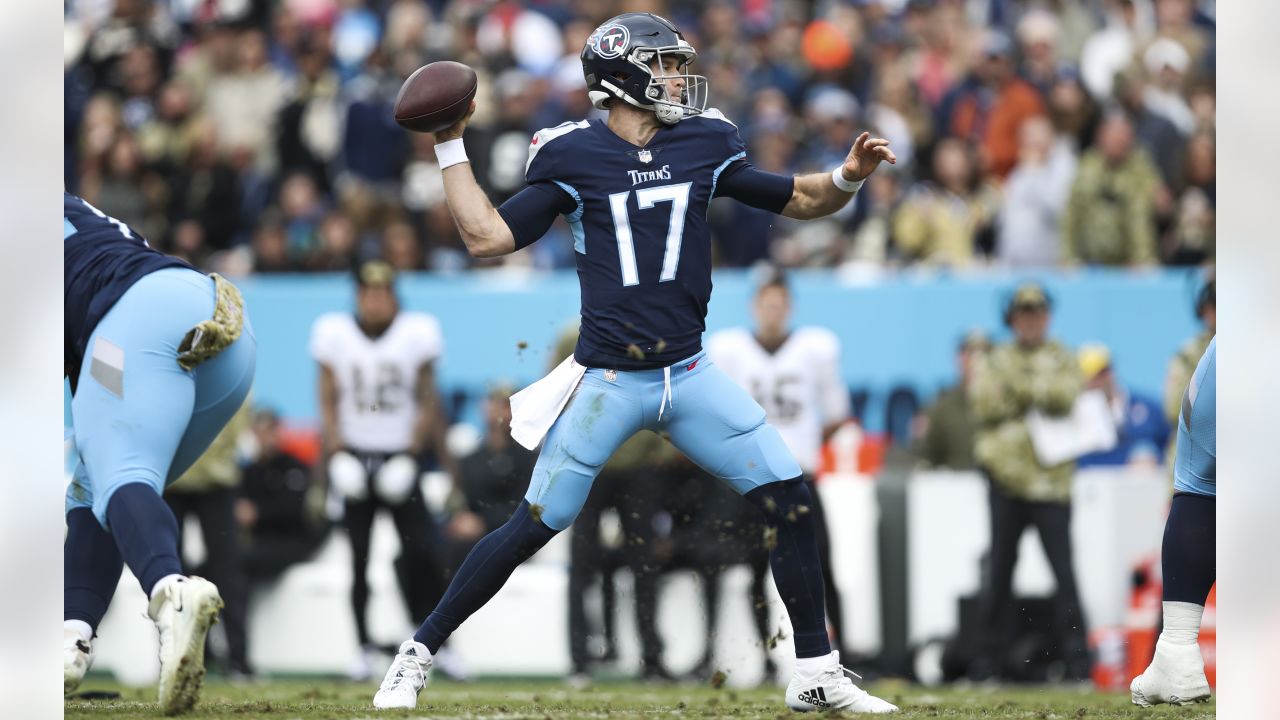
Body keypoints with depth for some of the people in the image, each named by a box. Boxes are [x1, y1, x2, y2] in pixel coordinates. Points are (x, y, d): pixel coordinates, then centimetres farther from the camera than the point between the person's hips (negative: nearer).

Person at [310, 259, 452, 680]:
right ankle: (364, 648, 6)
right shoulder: (334, 333, -1)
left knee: (422, 551, -9)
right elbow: (328, 401, 5)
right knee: (358, 557, -1)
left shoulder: (417, 332, -3)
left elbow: (426, 401, 2)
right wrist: (336, 455, -6)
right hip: (355, 455, 1)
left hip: (400, 456, -1)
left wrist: (411, 453, -7)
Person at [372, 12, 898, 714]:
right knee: (532, 527, -5)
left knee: (793, 503, -3)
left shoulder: (703, 146, 7)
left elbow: (802, 200, 14)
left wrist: (847, 177, -6)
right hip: (605, 384, -4)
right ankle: (416, 655, 9)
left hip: (689, 377, 4)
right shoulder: (573, 157, -2)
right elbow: (487, 236, -3)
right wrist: (450, 146, -6)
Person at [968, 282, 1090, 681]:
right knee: (1000, 570, 6)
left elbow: (1065, 398, -9)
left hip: (1050, 479, -2)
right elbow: (983, 404, -3)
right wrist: (1039, 394, -7)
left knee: (1063, 569, -7)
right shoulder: (994, 361, 15)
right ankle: (991, 658, 12)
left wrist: (1019, 388, -9)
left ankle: (1076, 658, -6)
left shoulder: (1061, 359, 10)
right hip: (1006, 475, 2)